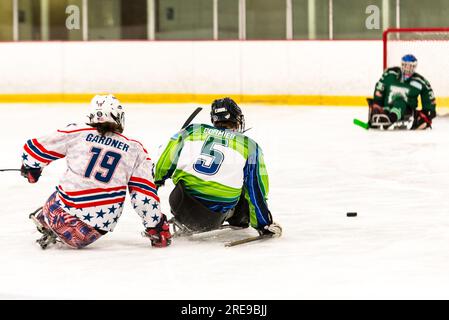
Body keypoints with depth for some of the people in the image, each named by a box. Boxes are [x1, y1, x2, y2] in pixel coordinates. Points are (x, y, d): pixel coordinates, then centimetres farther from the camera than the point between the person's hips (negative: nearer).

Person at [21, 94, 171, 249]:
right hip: (101, 226, -1)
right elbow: (144, 194, -1)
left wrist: (30, 169, 29)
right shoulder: (135, 150, 2)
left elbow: (35, 150, 8)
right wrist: (156, 226, 7)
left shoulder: (76, 133, 1)